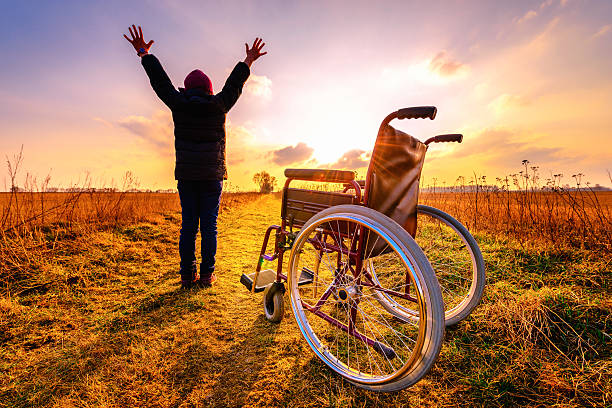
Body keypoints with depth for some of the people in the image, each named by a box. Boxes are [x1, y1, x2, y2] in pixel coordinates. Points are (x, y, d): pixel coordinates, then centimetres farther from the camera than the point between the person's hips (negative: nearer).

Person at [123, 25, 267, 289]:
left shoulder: (178, 105, 5)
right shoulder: (218, 106, 3)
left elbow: (160, 81, 19)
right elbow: (234, 84, 17)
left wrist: (144, 54, 34)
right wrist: (248, 62, 32)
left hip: (186, 176, 2)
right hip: (212, 176, -1)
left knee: (188, 225, 7)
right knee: (209, 225, 2)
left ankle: (187, 275, 11)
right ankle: (207, 275, 8)